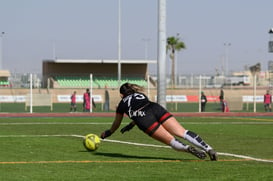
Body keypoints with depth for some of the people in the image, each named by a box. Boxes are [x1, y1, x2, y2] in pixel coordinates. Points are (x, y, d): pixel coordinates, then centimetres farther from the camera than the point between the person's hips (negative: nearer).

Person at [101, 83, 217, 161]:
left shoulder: (122, 103, 28)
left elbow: (116, 125, 40)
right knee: (183, 133, -8)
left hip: (143, 119, -4)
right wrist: (130, 126, 66)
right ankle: (207, 148, -29)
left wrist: (107, 133, 58)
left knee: (171, 141, -8)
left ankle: (188, 149, -39)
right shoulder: (140, 94, 40)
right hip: (156, 109, 4)